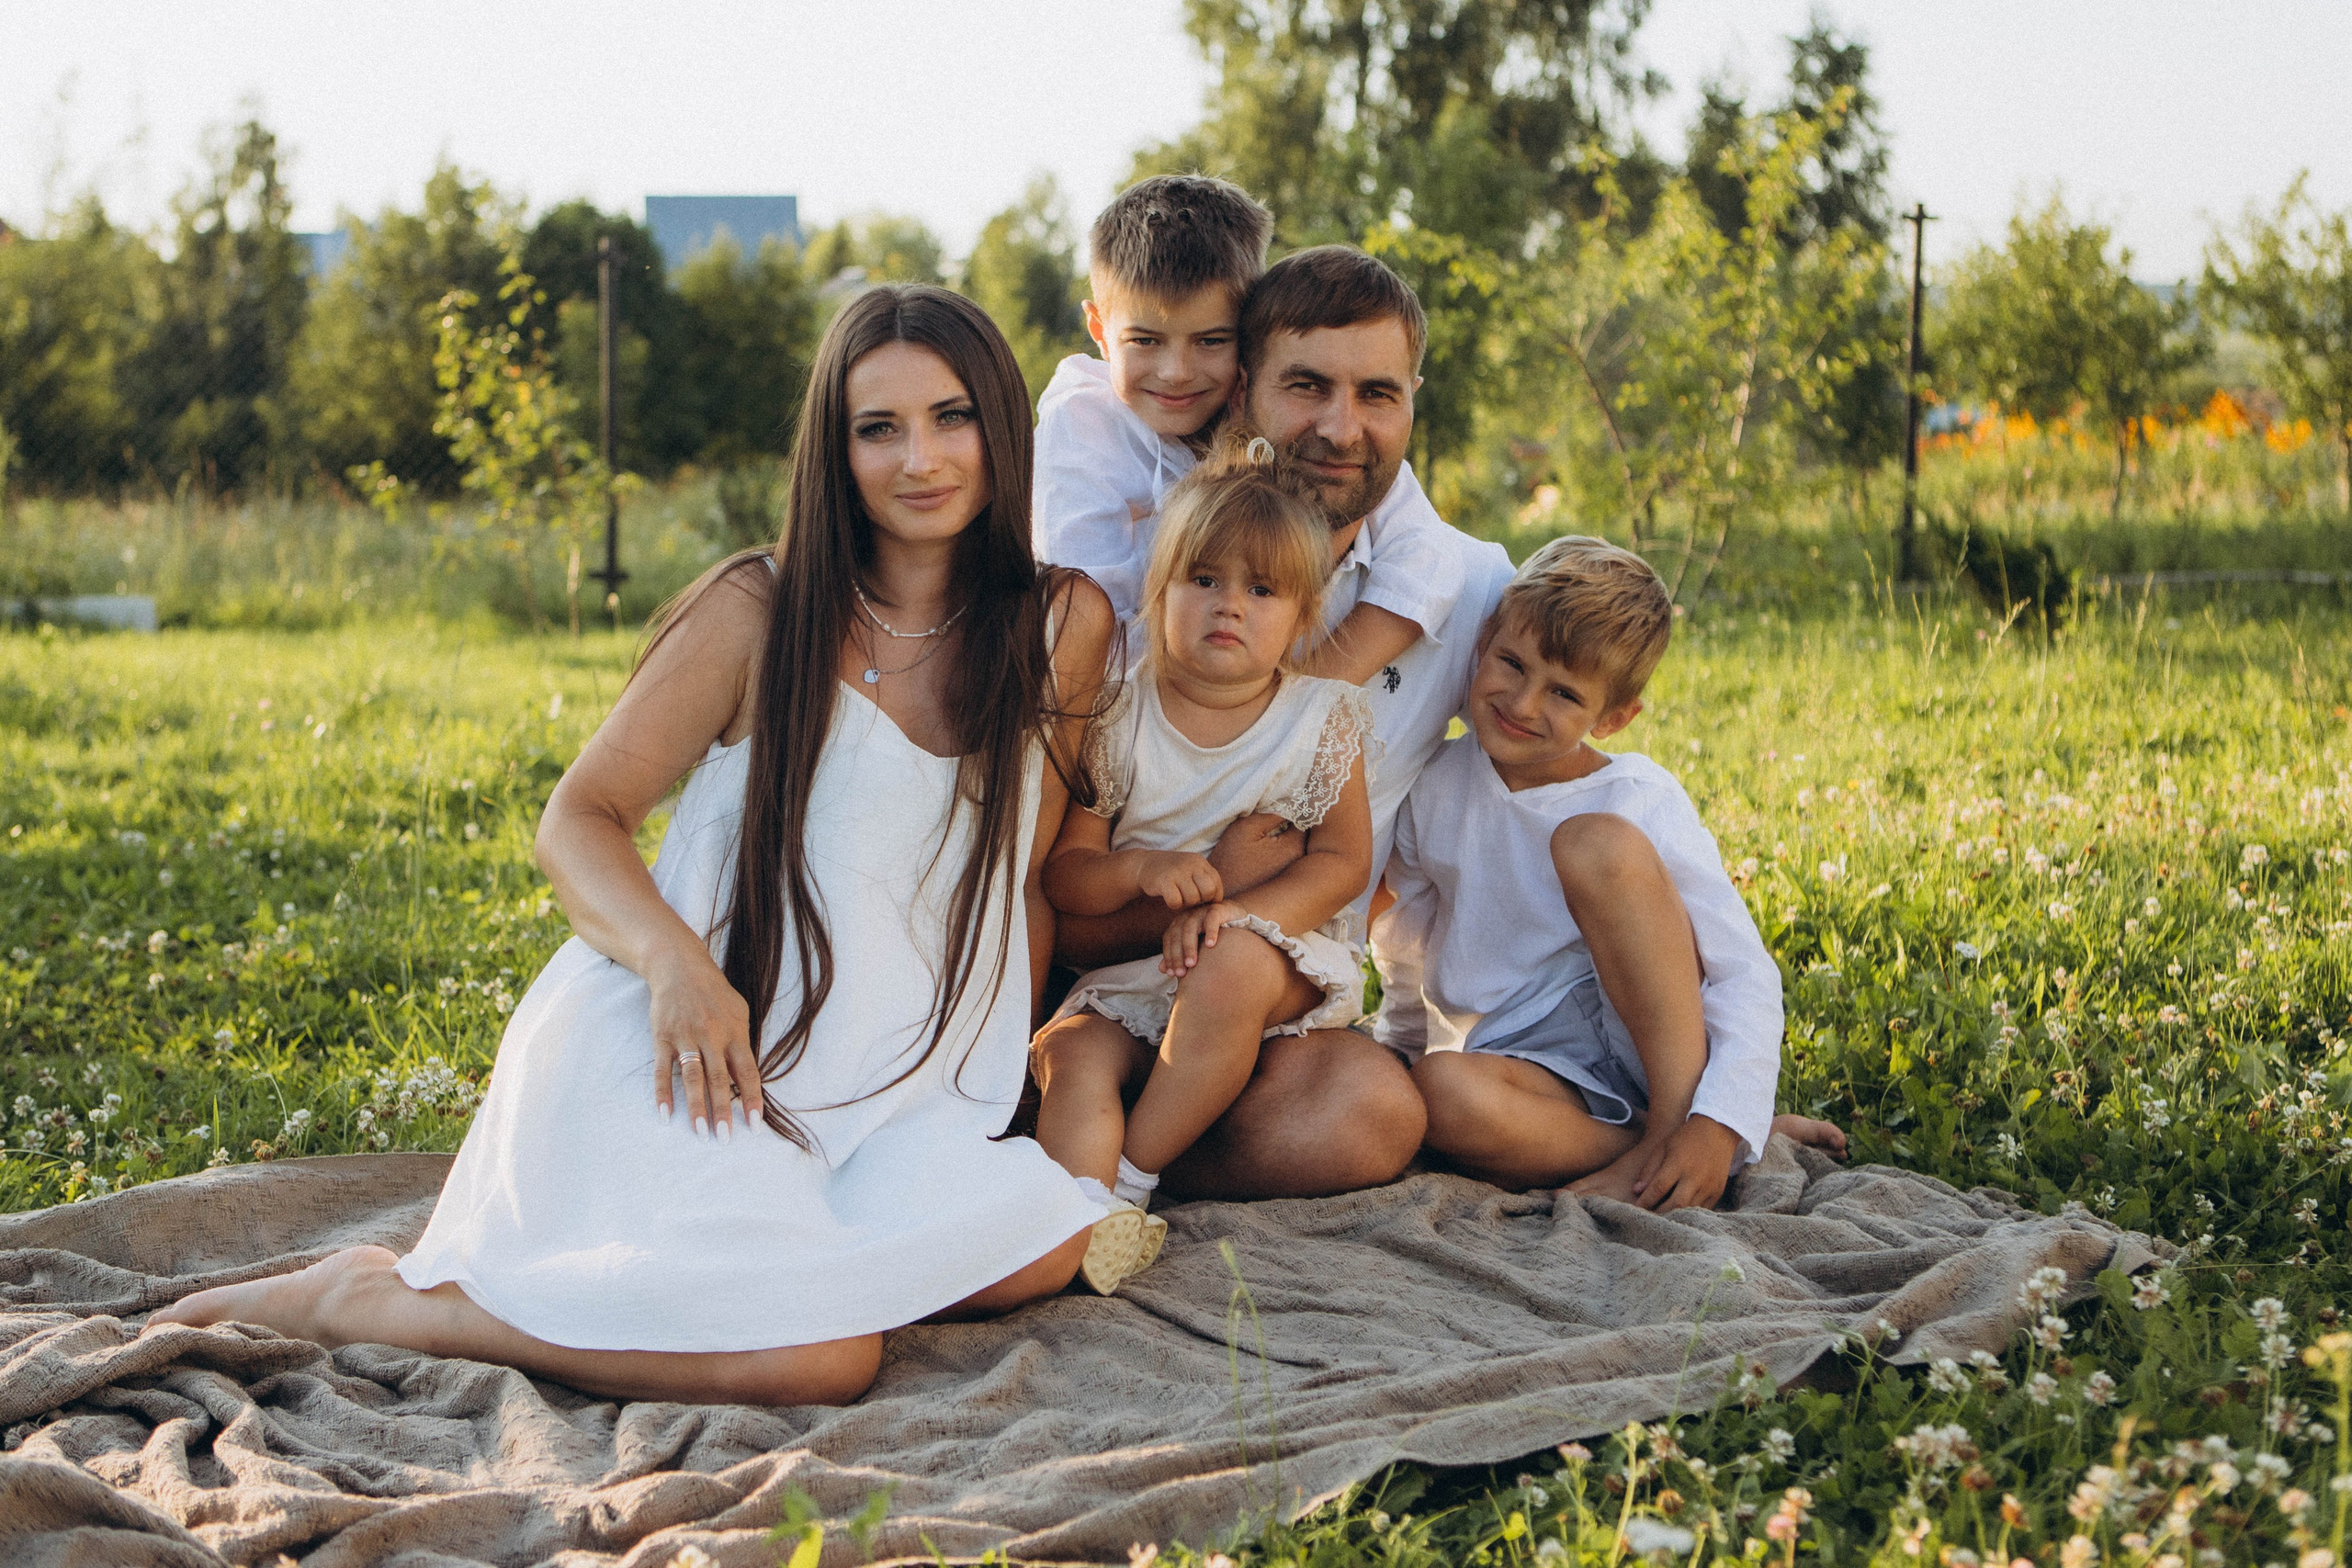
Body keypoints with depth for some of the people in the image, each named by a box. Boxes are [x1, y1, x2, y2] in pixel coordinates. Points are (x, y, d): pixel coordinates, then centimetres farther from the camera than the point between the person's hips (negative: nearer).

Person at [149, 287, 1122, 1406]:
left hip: (871, 1094, 6)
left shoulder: (1059, 628, 9)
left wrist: (1008, 1058, 8)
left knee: (1047, 1241, -24)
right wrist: (675, 959, -22)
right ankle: (369, 1299, -12)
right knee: (818, 1358, -29)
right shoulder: (758, 611, -3)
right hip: (666, 1054, -5)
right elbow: (578, 822, -4)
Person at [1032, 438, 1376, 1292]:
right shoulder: (1119, 720, -1)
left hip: (1281, 949, -2)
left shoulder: (1321, 719, -2)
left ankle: (1135, 1176, -22)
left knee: (1232, 966, -35)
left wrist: (1236, 914, -22)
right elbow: (1062, 874, 0)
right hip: (1131, 971, 2)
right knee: (1073, 1055, -27)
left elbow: (1343, 861, -5)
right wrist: (1139, 871, -23)